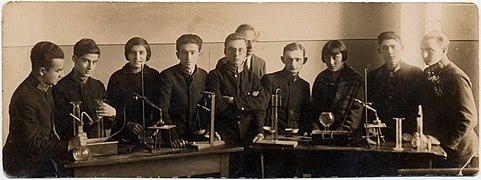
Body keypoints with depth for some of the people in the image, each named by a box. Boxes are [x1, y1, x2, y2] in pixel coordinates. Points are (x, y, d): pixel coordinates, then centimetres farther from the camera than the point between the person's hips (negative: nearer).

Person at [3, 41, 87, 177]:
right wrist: (69, 145, -25)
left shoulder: (46, 88, 3)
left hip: (43, 161, 8)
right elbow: (33, 144, -24)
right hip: (23, 168, -8)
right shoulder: (25, 98, -26)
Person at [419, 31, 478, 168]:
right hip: (433, 146, 7)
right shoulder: (427, 73, 9)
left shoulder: (456, 77, -16)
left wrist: (444, 141, -19)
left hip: (455, 148, -7)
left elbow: (469, 119, -19)